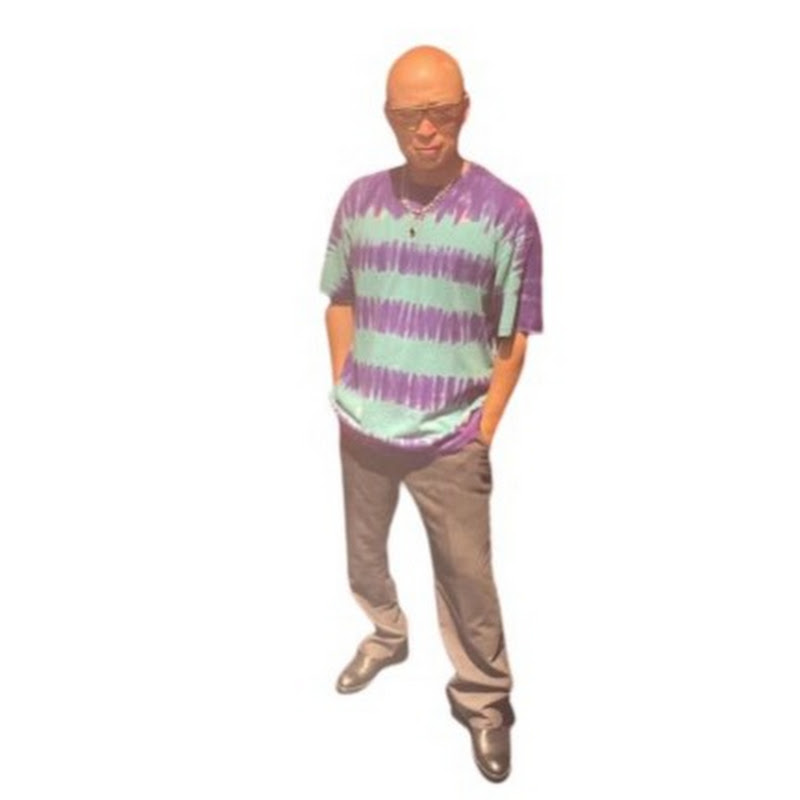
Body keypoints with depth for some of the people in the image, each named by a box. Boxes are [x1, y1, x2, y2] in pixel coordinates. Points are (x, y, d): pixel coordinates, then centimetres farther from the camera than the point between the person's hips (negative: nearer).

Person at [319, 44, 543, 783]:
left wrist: (485, 429, -8)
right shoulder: (359, 200, -2)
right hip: (361, 427, 4)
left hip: (449, 439, -3)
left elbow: (515, 336, -7)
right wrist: (344, 391, 4)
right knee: (363, 553, 22)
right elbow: (340, 302, 9)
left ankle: (484, 699, 30)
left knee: (467, 576, 7)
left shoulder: (507, 212, -12)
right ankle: (387, 636, 51)